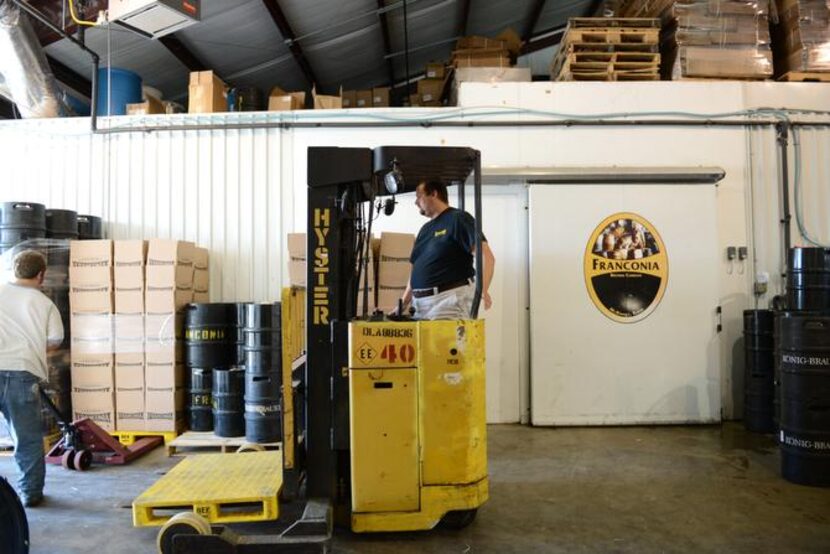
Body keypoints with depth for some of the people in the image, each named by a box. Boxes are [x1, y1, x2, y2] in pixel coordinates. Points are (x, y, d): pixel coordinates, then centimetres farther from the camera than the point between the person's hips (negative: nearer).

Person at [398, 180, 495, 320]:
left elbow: (486, 256, -14)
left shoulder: (457, 218, -4)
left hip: (449, 299, -7)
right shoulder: (425, 229, 21)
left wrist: (482, 289, -29)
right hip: (420, 303, 8)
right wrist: (404, 302, 19)